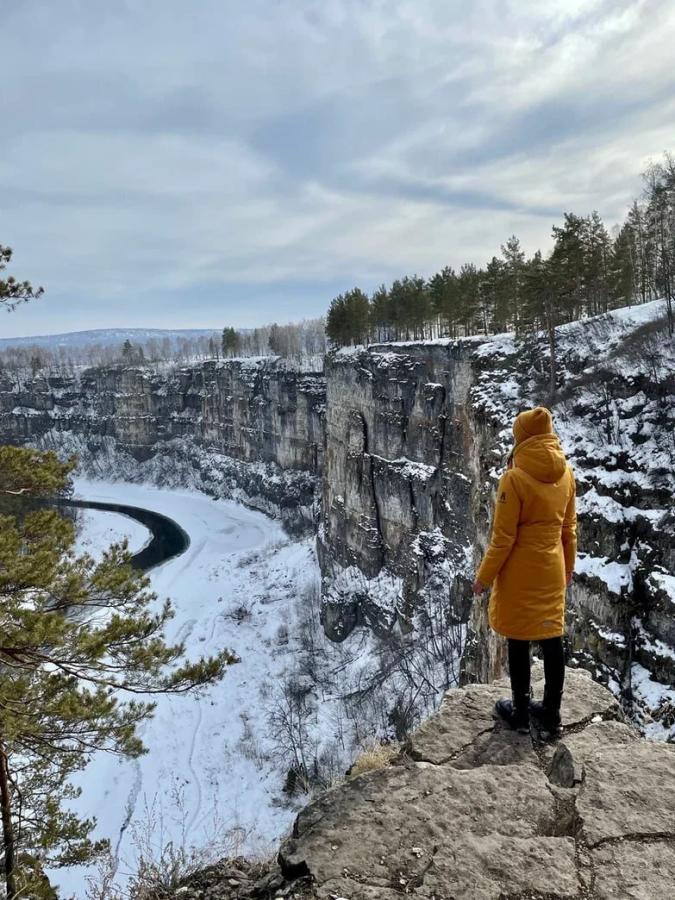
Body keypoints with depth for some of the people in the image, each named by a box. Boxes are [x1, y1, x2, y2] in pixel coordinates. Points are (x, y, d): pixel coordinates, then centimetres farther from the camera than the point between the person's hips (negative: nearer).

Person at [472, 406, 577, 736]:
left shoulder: (514, 478, -20)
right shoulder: (566, 474, -3)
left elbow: (503, 538, -17)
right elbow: (568, 528, 7)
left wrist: (484, 576, -5)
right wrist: (568, 566, 21)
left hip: (519, 573, -5)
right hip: (552, 571, 6)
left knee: (519, 643, 9)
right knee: (551, 641, 15)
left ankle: (520, 713, 25)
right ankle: (551, 713, 30)